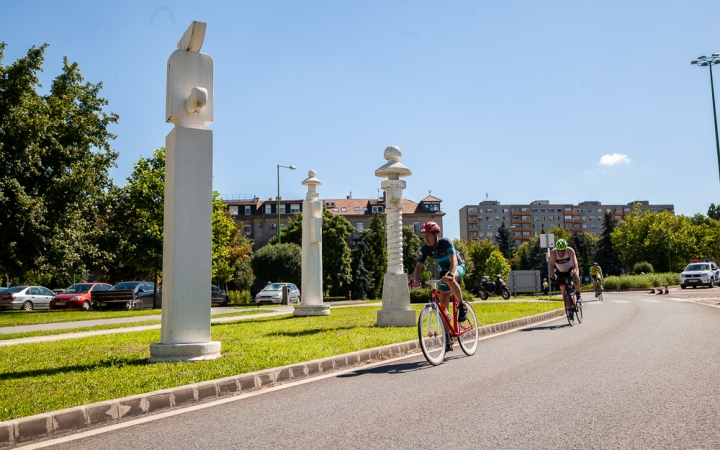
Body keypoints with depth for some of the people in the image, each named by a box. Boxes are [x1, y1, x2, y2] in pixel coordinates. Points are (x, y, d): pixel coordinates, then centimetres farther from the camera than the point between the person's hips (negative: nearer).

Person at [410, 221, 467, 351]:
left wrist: (449, 274, -55)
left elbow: (453, 261, -37)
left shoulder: (445, 242, -27)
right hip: (444, 271, 5)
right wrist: (416, 279, -34)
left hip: (458, 267, -5)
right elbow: (418, 266, -15)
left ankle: (462, 306, -19)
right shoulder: (425, 248, -14)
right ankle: (447, 339, 8)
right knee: (443, 307, 0)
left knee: (450, 280, -42)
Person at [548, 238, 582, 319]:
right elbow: (551, 265, -32)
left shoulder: (570, 251, -28)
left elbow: (574, 262, -39)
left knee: (576, 277, -35)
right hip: (561, 272, 1)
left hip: (571, 269, -1)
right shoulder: (553, 253, -26)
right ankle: (570, 309, 3)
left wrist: (574, 271, -55)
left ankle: (578, 294, -11)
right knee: (563, 290, -7)